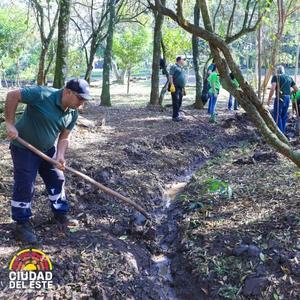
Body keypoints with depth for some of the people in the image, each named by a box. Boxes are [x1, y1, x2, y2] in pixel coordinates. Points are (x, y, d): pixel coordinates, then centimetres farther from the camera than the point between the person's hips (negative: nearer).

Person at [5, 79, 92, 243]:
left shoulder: (73, 113, -7)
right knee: (25, 185, -3)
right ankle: (22, 224, 14)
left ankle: (60, 214, 31)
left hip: (47, 149, 7)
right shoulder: (43, 95, -29)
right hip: (24, 148, -7)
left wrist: (60, 155, -17)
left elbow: (64, 136, 0)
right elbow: (12, 95, -25)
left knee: (57, 179, 12)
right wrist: (10, 124, -25)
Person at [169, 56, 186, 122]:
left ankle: (176, 115, 15)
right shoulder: (174, 67, -5)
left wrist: (183, 88, 23)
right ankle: (175, 116, -8)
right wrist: (172, 85, -23)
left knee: (179, 102, 8)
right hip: (175, 88, -9)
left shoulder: (182, 68, 22)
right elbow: (170, 76, -13)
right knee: (176, 102, -10)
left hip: (181, 88, 9)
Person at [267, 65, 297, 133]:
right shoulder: (289, 78, 16)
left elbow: (273, 88, -16)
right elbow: (296, 89, 19)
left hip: (280, 98, -6)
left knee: (277, 116, -2)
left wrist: (269, 99, -10)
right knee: (284, 116, 16)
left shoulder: (275, 77, -1)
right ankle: (283, 132, 23)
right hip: (288, 98, 6)